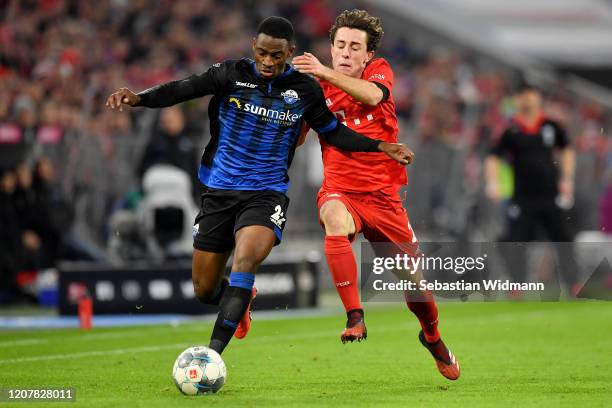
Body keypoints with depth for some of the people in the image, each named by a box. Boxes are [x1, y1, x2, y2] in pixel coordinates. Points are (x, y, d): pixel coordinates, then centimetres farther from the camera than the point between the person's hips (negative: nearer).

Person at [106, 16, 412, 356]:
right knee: (204, 290, 6)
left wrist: (380, 146, 6)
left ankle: (213, 354, -31)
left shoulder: (304, 89, 1)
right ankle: (241, 302, 43)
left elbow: (333, 132, 15)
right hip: (219, 192, 1)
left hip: (266, 194, -1)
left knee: (244, 260, -30)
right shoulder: (232, 74, -4)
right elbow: (183, 89, -13)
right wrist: (138, 98, -29)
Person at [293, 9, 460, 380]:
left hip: (383, 194, 1)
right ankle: (355, 318, -37)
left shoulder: (381, 71, 1)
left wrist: (325, 73, -38)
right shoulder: (320, 89, 2)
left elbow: (372, 95, -24)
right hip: (340, 191, -1)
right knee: (335, 220, -38)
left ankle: (433, 337, 38)